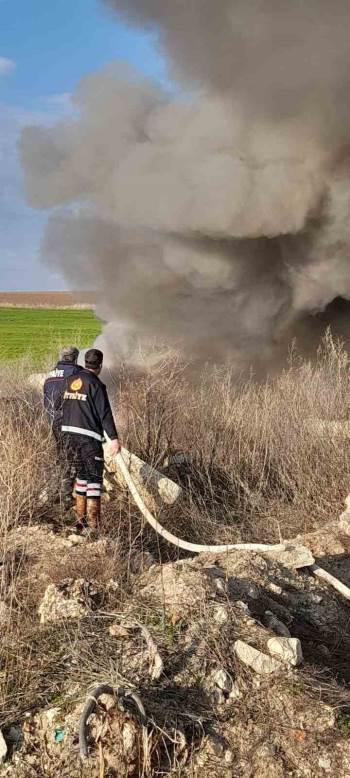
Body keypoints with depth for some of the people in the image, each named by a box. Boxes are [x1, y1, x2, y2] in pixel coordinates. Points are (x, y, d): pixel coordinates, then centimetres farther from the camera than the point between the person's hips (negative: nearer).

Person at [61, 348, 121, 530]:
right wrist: (113, 438, -19)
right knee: (94, 477, 0)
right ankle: (93, 522, -1)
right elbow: (105, 413, -17)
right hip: (88, 436, -7)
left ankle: (80, 517, 22)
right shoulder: (95, 384, -11)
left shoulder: (71, 381, 10)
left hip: (68, 433, 7)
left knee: (82, 474, 18)